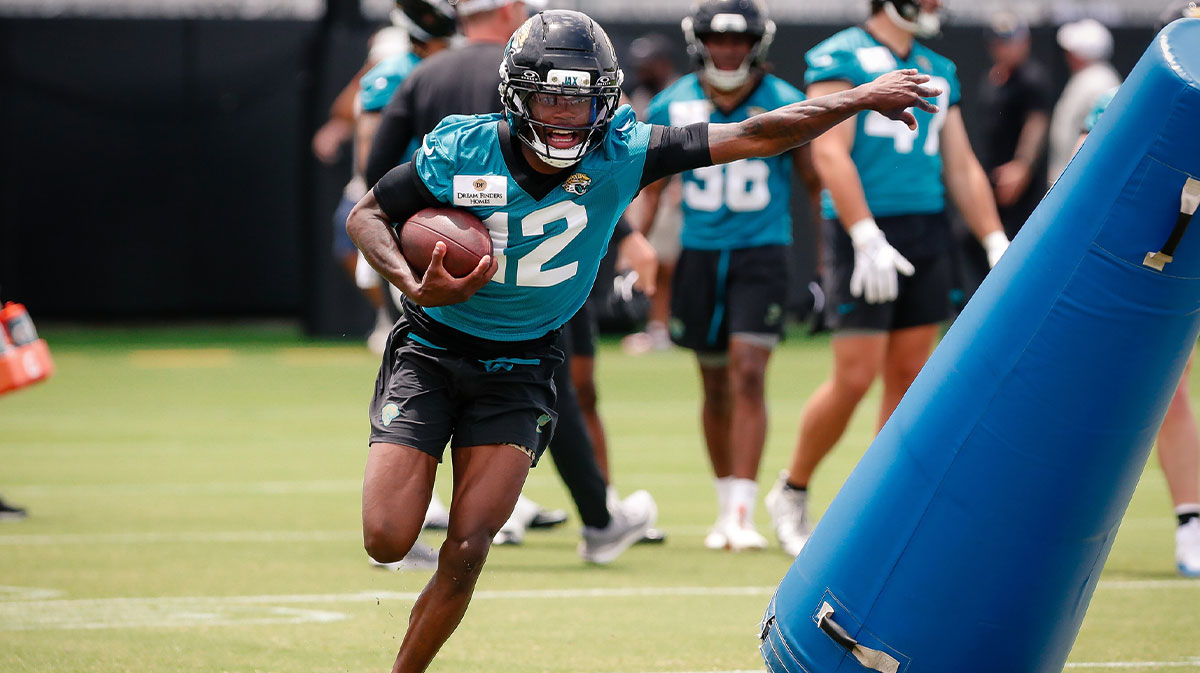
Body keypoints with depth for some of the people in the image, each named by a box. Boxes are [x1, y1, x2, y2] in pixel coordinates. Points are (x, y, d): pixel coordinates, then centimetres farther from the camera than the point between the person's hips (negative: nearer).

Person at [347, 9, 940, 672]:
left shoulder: (618, 155, -16)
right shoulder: (462, 151, -19)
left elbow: (756, 138, -12)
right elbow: (367, 214, -6)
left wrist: (865, 97, -13)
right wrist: (416, 287, -24)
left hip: (520, 367, 1)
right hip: (431, 348, -1)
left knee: (466, 552, -10)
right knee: (387, 539, -10)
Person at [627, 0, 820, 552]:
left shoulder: (786, 106, -4)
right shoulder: (672, 106, 2)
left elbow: (818, 184, 5)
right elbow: (649, 184, 14)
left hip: (762, 253, -3)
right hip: (700, 253, 3)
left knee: (748, 374, -15)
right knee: (716, 385, 10)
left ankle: (743, 514, -16)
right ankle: (726, 505, 24)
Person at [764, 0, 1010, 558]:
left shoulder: (937, 71, 16)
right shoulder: (841, 58, -6)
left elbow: (962, 168, 18)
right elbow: (830, 153, -15)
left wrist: (996, 243, 9)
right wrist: (867, 239, -24)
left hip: (927, 235, 7)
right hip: (864, 230, -6)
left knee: (909, 376, 5)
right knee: (856, 378, -8)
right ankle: (791, 492, 11)